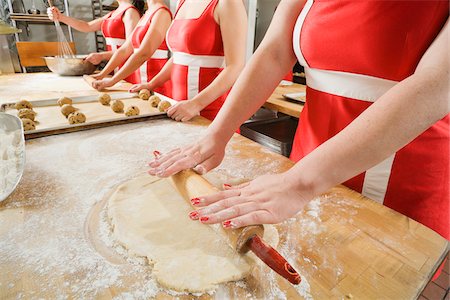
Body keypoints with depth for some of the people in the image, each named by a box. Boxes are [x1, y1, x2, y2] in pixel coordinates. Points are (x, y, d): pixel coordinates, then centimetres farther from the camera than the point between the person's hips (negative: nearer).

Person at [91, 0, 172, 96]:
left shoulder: (162, 13, -10)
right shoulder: (146, 15, 15)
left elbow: (144, 53, -21)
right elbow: (124, 50, 14)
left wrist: (112, 80, -20)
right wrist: (102, 74, 9)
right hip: (144, 84, 7)